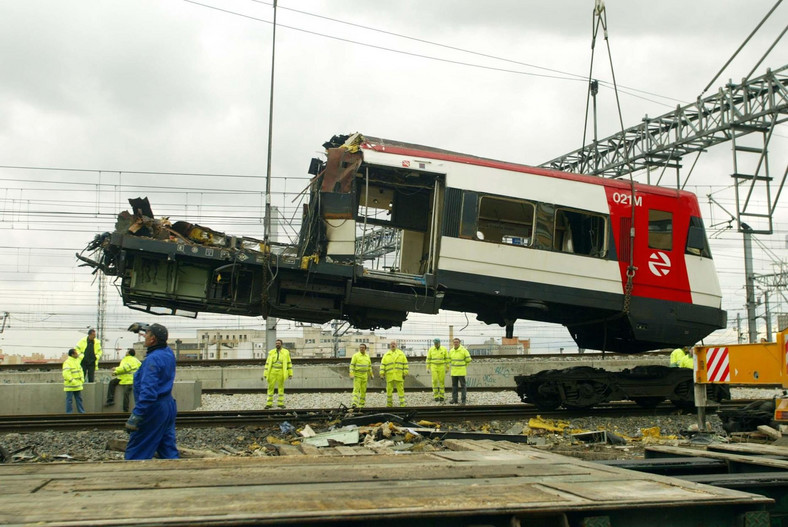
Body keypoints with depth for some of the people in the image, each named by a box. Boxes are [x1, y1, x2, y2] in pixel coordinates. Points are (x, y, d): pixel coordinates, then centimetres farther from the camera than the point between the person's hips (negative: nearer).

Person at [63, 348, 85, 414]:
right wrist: (72, 381, -23)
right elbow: (66, 374, -23)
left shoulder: (77, 361, 11)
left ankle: (81, 412, 17)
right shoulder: (67, 362, -15)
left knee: (79, 399, 11)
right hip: (70, 386, -8)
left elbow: (80, 370, 20)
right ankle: (69, 413, 5)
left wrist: (82, 379, 8)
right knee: (69, 400, 0)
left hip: (78, 385, 8)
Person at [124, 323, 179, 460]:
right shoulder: (169, 353, 7)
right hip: (169, 406, 9)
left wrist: (136, 415, -30)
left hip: (153, 408, -9)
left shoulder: (153, 359, -20)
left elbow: (148, 391, -28)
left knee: (136, 452, -1)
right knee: (169, 451, 11)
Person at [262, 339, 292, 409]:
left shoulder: (286, 352, 0)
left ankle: (280, 403, 12)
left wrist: (290, 374, 2)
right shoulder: (271, 352, 1)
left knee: (281, 387, 5)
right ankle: (269, 403, 7)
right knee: (270, 387, 1)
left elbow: (289, 363, 5)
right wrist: (264, 375, -3)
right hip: (272, 372, 0)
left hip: (281, 372, 0)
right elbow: (267, 364, 2)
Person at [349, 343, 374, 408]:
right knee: (356, 389, -13)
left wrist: (371, 374, 18)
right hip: (357, 375, -5)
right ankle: (354, 403, -19)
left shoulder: (367, 356, 11)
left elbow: (369, 366, 19)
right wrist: (351, 374, -18)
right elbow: (352, 365, -10)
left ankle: (361, 404, 15)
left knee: (363, 390, 7)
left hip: (364, 376, 5)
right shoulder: (356, 355, -5)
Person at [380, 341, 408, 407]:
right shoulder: (386, 355, 10)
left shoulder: (401, 354, 9)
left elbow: (405, 364, 7)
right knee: (389, 390, 3)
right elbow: (382, 364, 6)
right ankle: (389, 404, 14)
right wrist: (382, 374, -4)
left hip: (399, 375, -1)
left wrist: (405, 373, -1)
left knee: (400, 389, -3)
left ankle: (402, 403, 0)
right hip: (389, 376, 1)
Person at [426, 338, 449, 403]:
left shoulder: (444, 349, -4)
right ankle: (436, 396, 6)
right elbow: (428, 359, 4)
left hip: (441, 367, 0)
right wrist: (428, 368, 0)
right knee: (435, 381, -4)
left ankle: (442, 396, 11)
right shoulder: (431, 349, -2)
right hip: (434, 367, 0)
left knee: (442, 381, 0)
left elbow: (447, 359, 1)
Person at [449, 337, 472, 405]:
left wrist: (464, 365, 5)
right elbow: (449, 359, 22)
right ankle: (454, 399, 11)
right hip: (454, 371, 5)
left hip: (461, 371, -5)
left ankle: (464, 399, 1)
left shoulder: (463, 350, -10)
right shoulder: (451, 351, 5)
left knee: (463, 385, -3)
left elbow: (468, 359, -6)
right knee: (454, 386, 6)